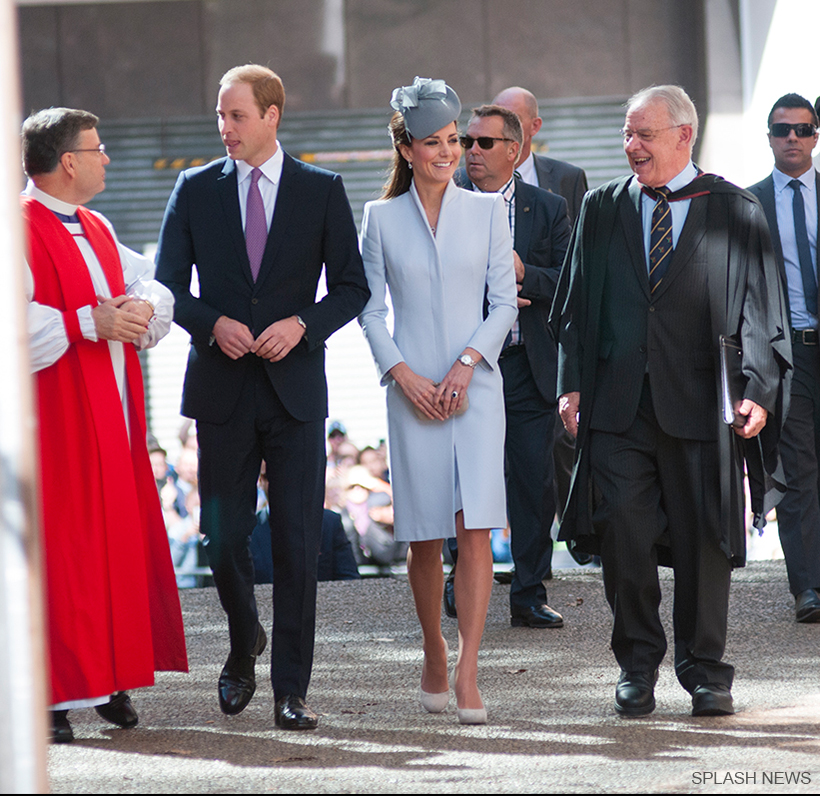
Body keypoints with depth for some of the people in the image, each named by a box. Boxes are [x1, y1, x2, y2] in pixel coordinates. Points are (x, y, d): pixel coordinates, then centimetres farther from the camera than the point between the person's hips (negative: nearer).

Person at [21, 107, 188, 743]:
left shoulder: (98, 231, 18)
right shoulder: (19, 231, -9)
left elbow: (153, 285, 18)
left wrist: (140, 310, -4)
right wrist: (90, 322, -23)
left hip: (113, 418, 8)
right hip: (55, 419, -8)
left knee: (120, 543, 9)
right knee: (59, 545, -8)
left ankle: (109, 678, 17)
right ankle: (50, 696, -6)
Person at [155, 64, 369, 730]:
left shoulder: (322, 190, 4)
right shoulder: (196, 189, 6)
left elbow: (352, 287, 5)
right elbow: (167, 286, 7)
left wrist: (302, 324, -12)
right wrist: (213, 323, -11)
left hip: (295, 387, -1)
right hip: (222, 388, 1)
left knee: (299, 543, -4)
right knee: (225, 536, 3)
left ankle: (291, 691, 1)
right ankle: (245, 643, 32)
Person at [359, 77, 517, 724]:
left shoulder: (488, 211, 6)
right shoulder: (382, 218, 5)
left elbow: (504, 302, 4)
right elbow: (370, 309, 6)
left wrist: (466, 362, -10)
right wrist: (403, 373, -7)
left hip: (476, 386, 0)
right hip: (412, 392, 0)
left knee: (475, 529, -11)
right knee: (424, 536, 4)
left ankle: (468, 672, -13)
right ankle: (435, 656, 24)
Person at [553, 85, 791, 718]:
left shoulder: (735, 213, 2)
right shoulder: (603, 209, 11)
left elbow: (759, 309, -1)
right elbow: (576, 303, 12)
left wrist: (757, 391, -12)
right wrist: (573, 382, 1)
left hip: (699, 403, -2)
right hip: (617, 403, 2)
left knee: (702, 540, 3)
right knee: (622, 535, -4)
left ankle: (705, 670, 17)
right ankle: (638, 665, 11)